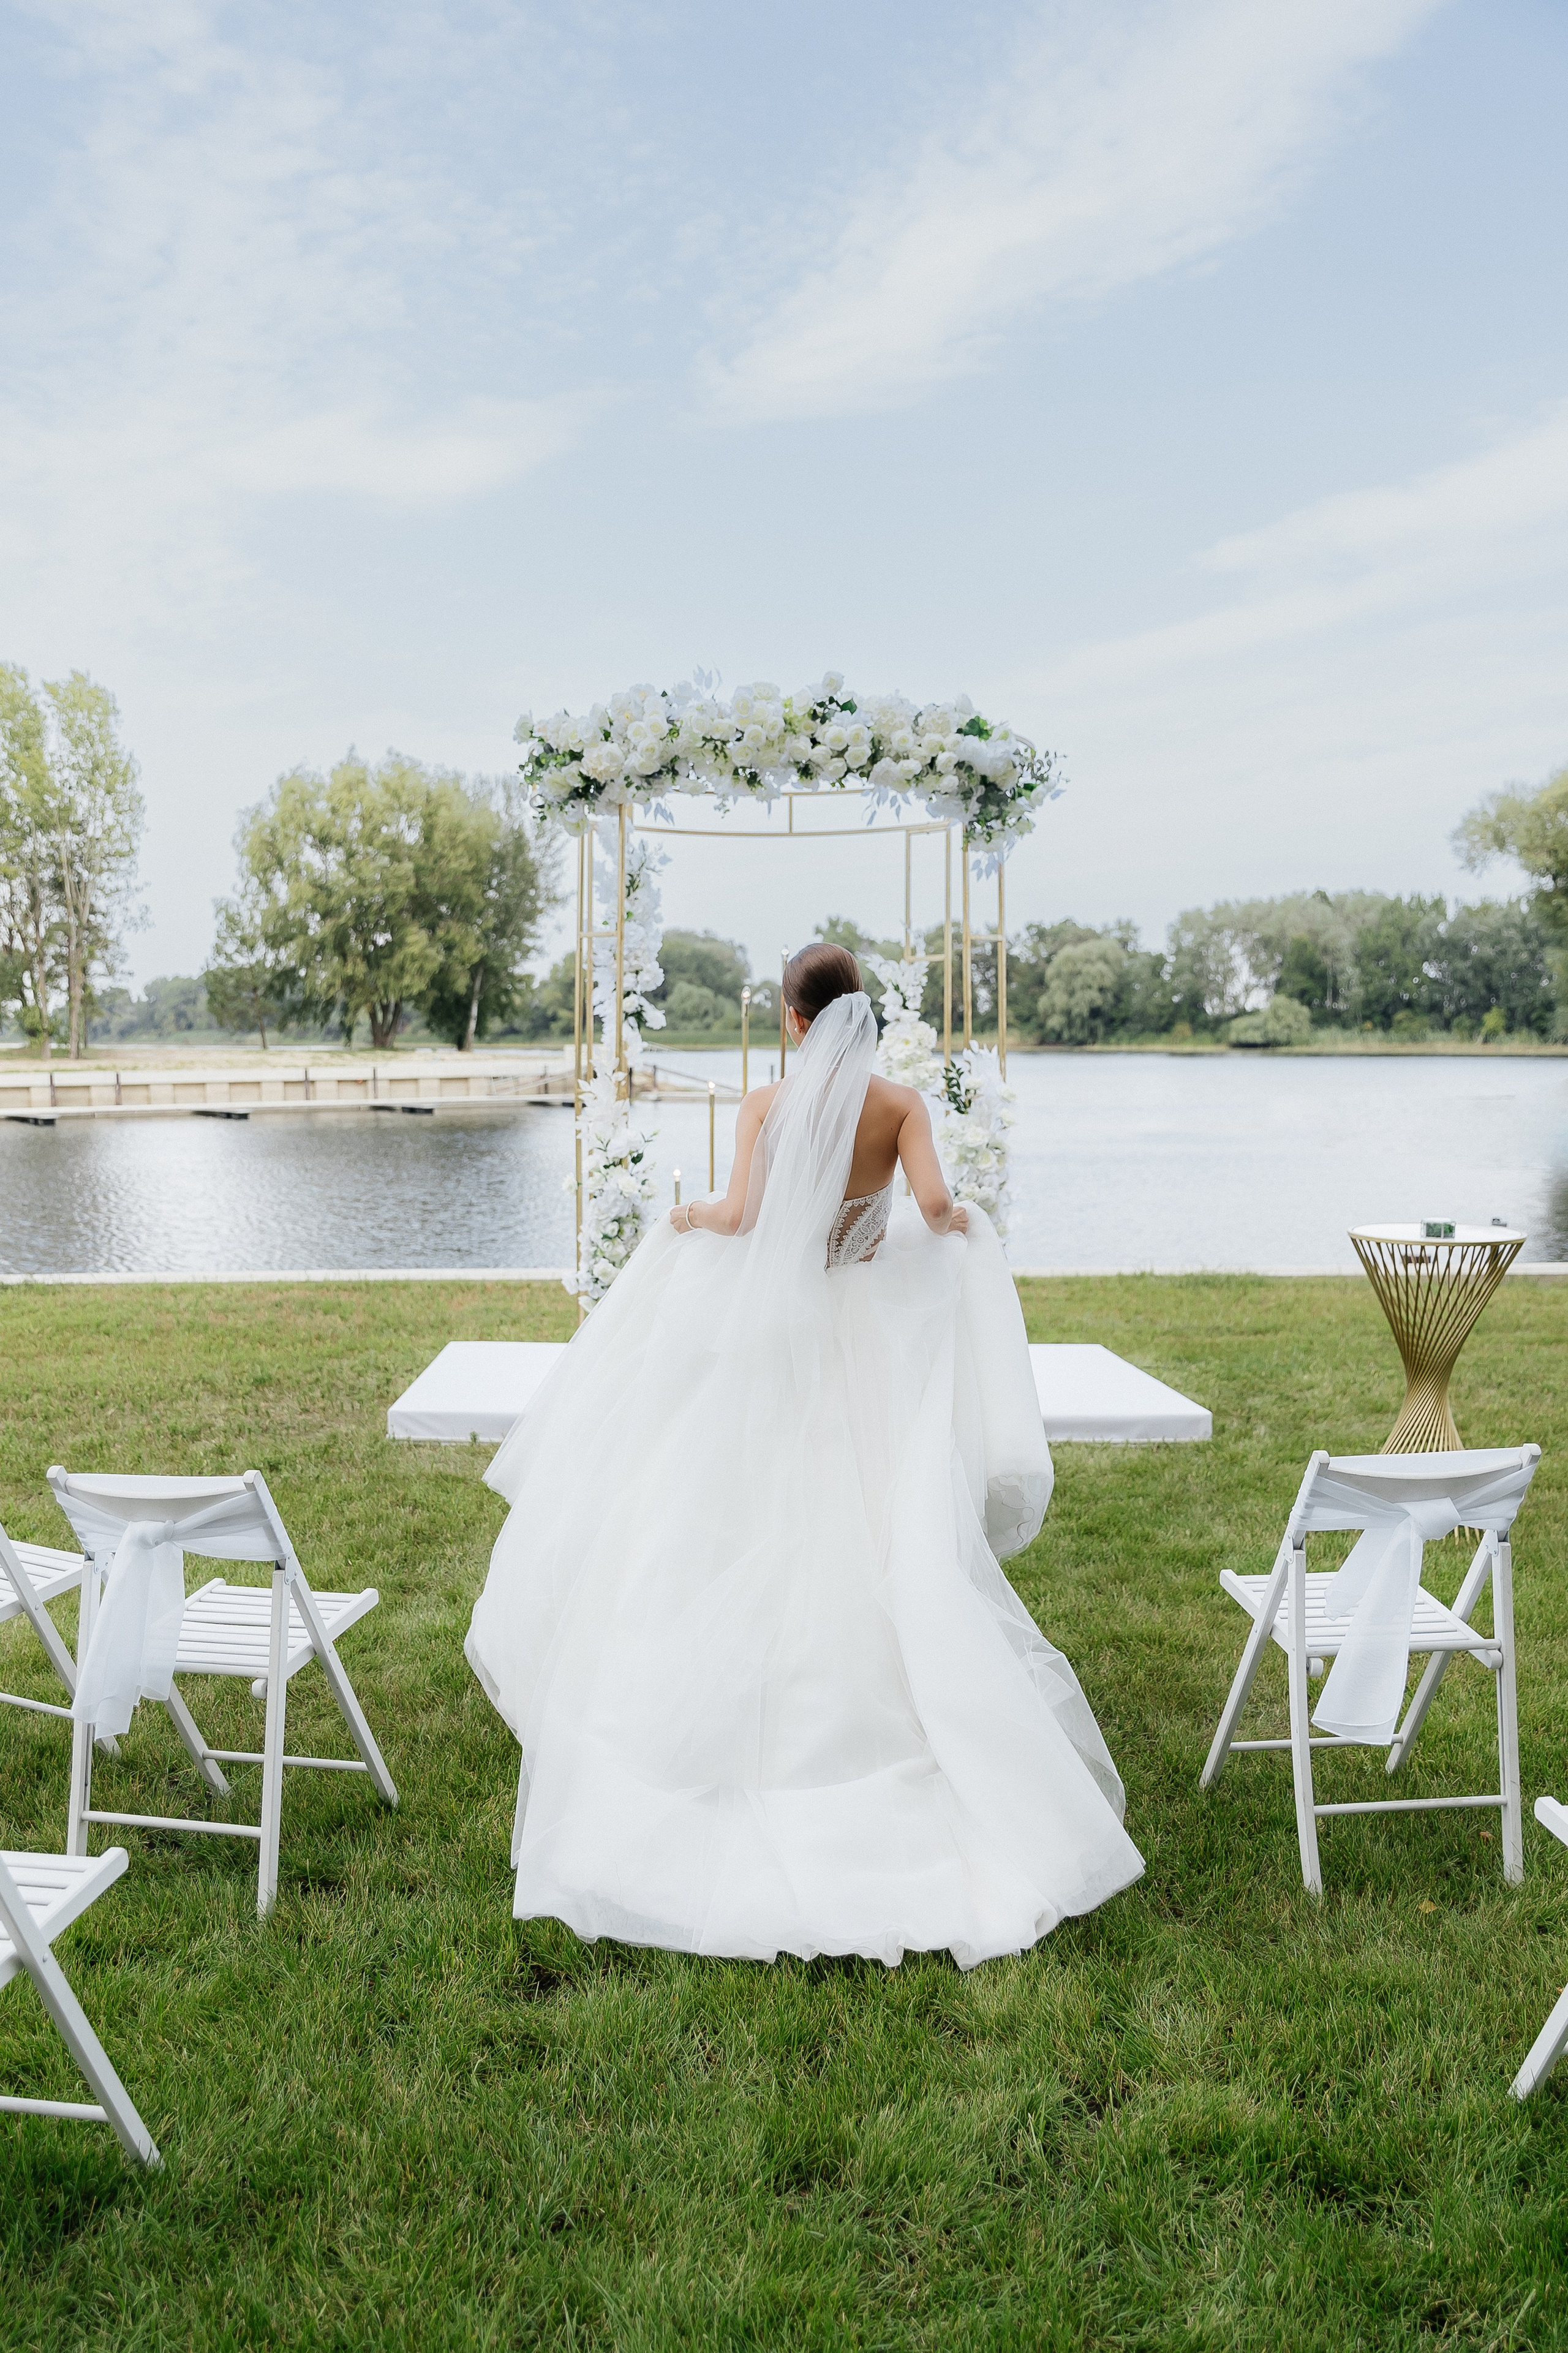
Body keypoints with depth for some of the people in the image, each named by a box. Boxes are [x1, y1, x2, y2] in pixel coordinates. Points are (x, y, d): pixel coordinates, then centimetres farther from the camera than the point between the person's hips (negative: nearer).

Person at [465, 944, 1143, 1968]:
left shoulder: (767, 1104, -5)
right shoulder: (902, 1103, -3)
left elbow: (740, 1215, -15)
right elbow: (935, 1204, -16)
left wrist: (686, 1220, 6)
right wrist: (964, 1227, 7)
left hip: (777, 1336, -1)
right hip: (876, 1339, 1)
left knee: (759, 1546, 7)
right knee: (889, 1546, 8)